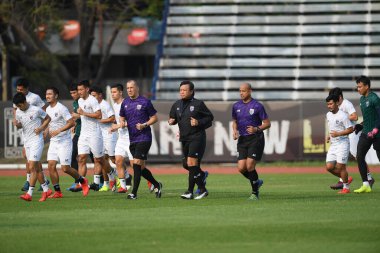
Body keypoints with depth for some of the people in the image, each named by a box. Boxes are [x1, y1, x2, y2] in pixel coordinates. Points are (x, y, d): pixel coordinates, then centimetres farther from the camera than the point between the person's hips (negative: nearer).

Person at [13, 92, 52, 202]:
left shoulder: (36, 110, -11)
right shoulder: (18, 112, 5)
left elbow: (47, 118, 3)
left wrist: (41, 128, -12)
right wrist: (17, 124, -6)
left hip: (37, 141, -7)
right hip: (26, 142, 7)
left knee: (32, 167, -14)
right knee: (36, 168, 11)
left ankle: (29, 194, -18)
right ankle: (46, 190, 22)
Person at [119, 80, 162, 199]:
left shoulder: (145, 102, -5)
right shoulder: (125, 103, 11)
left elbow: (154, 117, 0)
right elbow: (122, 117, 22)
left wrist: (145, 125, -16)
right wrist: (122, 123, -1)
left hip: (144, 137, -6)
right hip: (132, 139, 6)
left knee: (137, 163, -14)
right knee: (141, 167, 9)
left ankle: (134, 193, -13)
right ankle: (157, 185, 29)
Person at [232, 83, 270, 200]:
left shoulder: (257, 106, -7)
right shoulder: (236, 106, 8)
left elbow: (267, 123, -3)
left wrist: (256, 129, -20)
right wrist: (234, 130, 2)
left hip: (255, 139, -5)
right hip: (242, 140, 5)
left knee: (250, 166, -14)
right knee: (241, 168, -5)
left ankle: (255, 193, 2)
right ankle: (257, 182, 23)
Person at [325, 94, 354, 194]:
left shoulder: (343, 116, -14)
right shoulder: (328, 115, 11)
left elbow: (351, 129, -13)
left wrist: (338, 134, -22)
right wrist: (329, 136, 9)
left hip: (342, 144, -8)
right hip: (333, 145, 8)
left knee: (340, 166, -8)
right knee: (329, 167, 1)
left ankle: (346, 187, 7)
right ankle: (346, 179, 20)